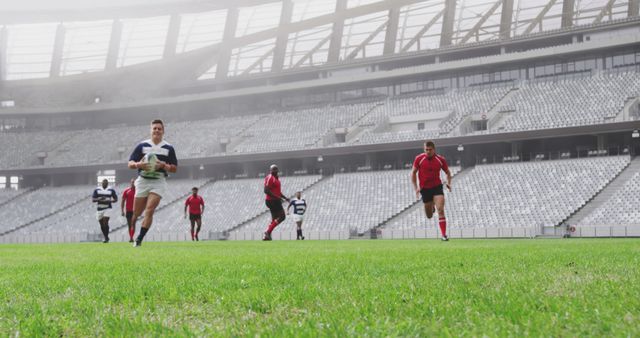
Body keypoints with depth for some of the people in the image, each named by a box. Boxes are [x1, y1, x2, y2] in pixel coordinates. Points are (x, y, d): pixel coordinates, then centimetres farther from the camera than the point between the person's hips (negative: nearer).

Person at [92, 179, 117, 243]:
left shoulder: (111, 190, 0)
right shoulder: (97, 190, 3)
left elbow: (115, 199, 5)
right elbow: (93, 199, 0)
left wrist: (109, 201, -15)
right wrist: (98, 199, -20)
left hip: (107, 208, -3)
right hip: (99, 209, 3)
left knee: (105, 222, -17)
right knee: (102, 224, 7)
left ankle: (106, 238, -11)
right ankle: (106, 237, 22)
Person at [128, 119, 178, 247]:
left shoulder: (168, 148, 5)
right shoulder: (142, 145, 5)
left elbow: (175, 168, 6)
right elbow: (130, 164, 4)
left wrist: (164, 165, -13)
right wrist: (139, 164, -18)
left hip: (158, 182, -1)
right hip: (143, 180, 1)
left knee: (150, 210, -16)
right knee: (136, 213, 4)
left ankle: (139, 239, -13)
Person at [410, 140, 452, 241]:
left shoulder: (441, 159, -3)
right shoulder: (419, 159, -6)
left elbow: (447, 172, 11)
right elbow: (413, 173, 3)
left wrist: (449, 183, -5)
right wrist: (416, 187, -5)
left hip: (437, 187, -1)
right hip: (425, 189, 1)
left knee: (440, 210, -18)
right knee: (429, 216, 9)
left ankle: (444, 234, -17)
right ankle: (431, 207, 48)